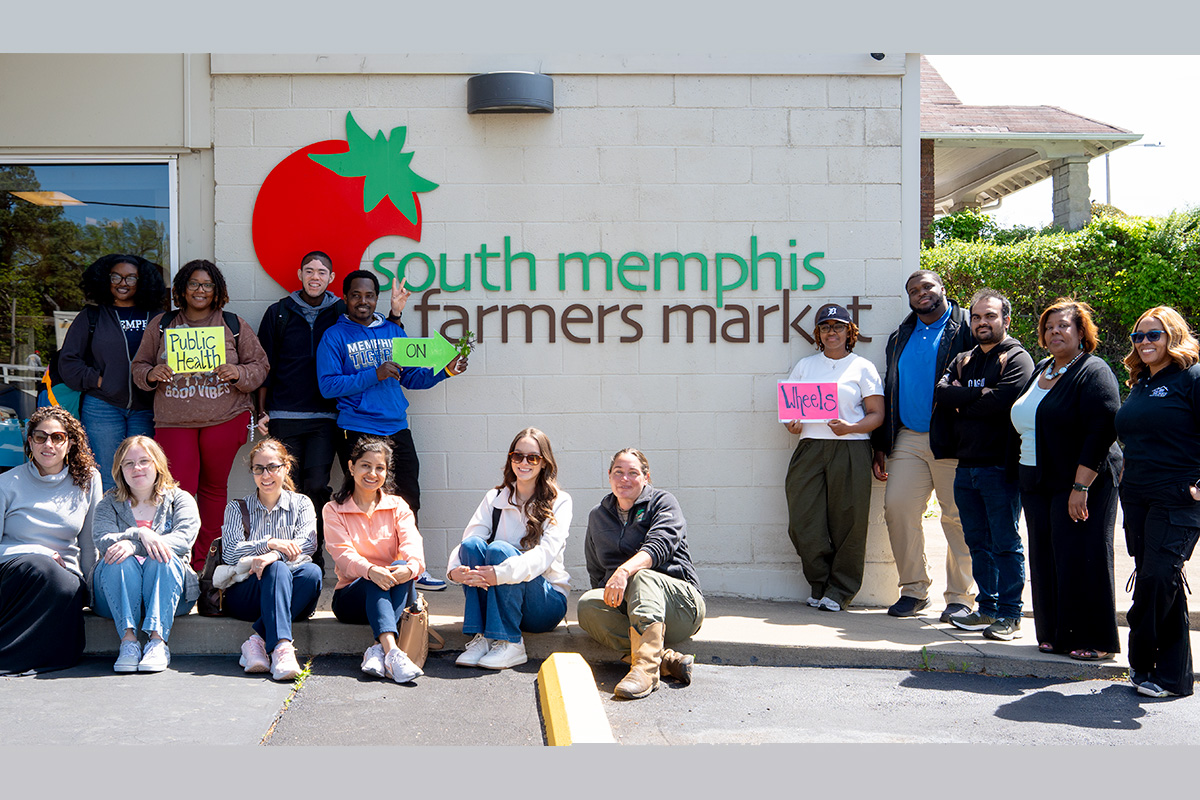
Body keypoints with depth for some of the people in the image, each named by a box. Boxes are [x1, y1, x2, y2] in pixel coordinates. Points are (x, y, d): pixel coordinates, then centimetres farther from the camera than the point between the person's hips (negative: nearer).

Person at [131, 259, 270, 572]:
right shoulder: (161, 325, 10)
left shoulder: (234, 325, 7)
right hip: (174, 420, 0)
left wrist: (238, 374, -12)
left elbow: (260, 365, 8)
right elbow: (139, 366, 14)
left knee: (214, 488, 8)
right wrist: (151, 375, -9)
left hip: (224, 419, 0)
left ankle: (204, 561, 19)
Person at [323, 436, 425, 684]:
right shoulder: (334, 510, 6)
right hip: (352, 595, -1)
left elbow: (413, 546, -8)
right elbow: (343, 554, -12)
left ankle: (378, 650, -43)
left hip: (395, 596, 2)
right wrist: (371, 571, -35)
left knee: (402, 570, -31)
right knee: (376, 579, -34)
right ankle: (392, 652, -54)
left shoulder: (398, 507, 10)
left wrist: (410, 568, -35)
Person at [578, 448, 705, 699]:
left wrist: (625, 570, -34)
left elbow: (660, 545, -16)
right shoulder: (598, 516, 19)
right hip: (623, 605, 4)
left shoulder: (663, 502, 5)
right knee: (587, 605, -28)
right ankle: (667, 660, -36)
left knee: (642, 577, -36)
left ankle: (645, 667, -51)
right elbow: (596, 573, 23)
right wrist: (609, 590, 0)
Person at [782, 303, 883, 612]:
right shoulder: (805, 365, 18)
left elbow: (876, 414, 4)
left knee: (847, 522, -4)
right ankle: (819, 584, 13)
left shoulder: (863, 367, 9)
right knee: (804, 522, -4)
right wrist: (791, 423, -5)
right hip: (810, 447, 3)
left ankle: (840, 590, 8)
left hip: (851, 450, -2)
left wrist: (849, 427, -14)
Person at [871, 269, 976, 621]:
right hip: (908, 440, 5)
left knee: (958, 518, -1)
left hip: (952, 441, -5)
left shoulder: (967, 329, 1)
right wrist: (880, 446, 16)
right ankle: (914, 590, 9)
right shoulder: (900, 338, 19)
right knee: (897, 508, -3)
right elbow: (888, 391, 21)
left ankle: (961, 597, 9)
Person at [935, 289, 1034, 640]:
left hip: (999, 466, -6)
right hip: (966, 465, 7)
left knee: (1006, 544, -3)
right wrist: (979, 395, -10)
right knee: (978, 543, 11)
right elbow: (940, 391, 2)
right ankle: (987, 608, 19)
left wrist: (961, 402, -4)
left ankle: (1009, 614, 3)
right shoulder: (963, 361, 19)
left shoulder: (1017, 358, -2)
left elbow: (1001, 403, -17)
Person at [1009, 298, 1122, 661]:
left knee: (1081, 560, -5)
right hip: (1036, 483, 8)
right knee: (1046, 560, 8)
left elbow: (1101, 433, -18)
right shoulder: (1039, 370, 16)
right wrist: (1022, 470, 15)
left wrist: (1081, 486, -22)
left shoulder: (1093, 373, -9)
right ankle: (1053, 634, 17)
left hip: (1082, 484, -8)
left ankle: (1094, 640, 4)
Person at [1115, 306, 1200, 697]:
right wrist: (1128, 477, 20)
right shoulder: (1139, 384, 18)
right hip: (1136, 499, 8)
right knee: (1157, 583, 8)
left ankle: (1142, 662, 3)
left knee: (1158, 578, -12)